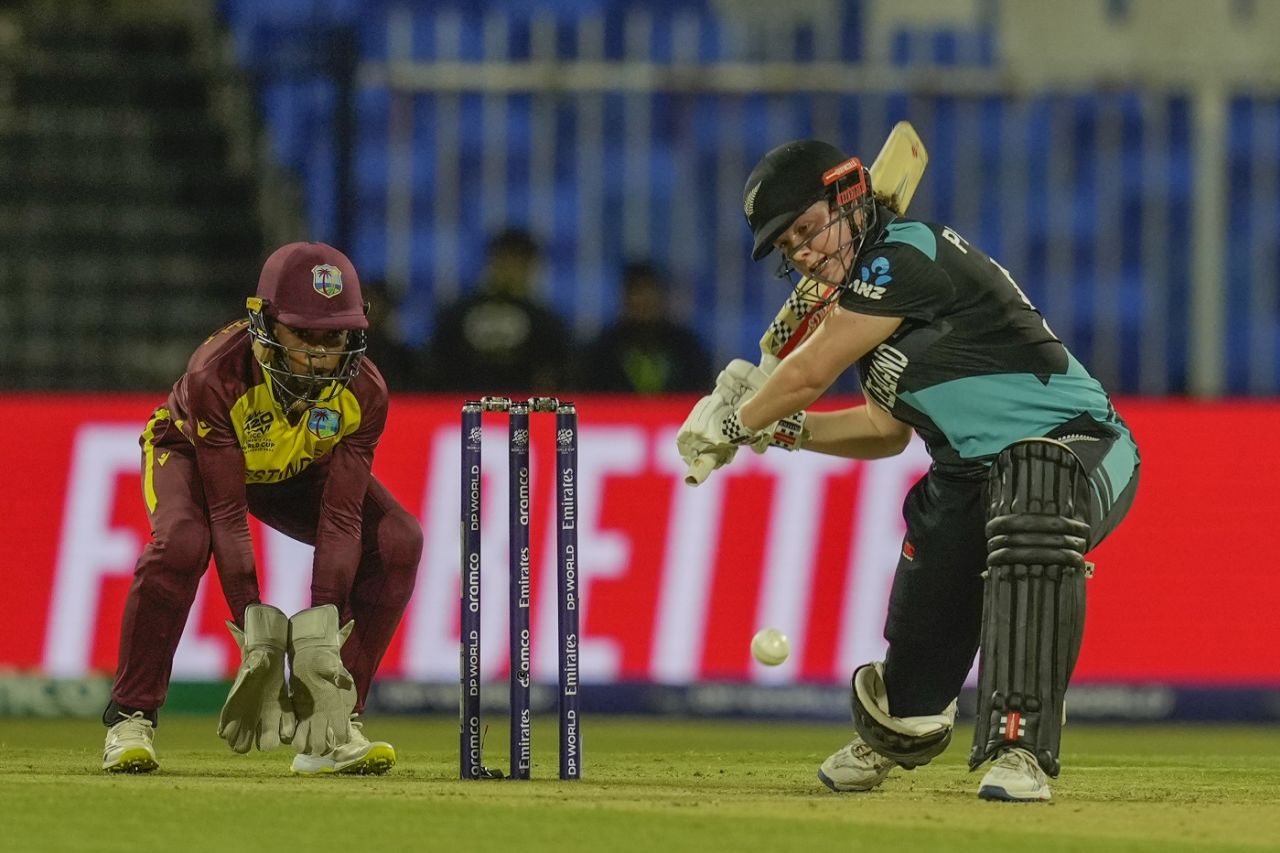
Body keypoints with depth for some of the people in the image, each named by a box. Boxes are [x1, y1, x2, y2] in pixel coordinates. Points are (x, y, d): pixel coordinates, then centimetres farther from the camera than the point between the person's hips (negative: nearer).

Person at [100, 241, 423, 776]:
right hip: (194, 453, -4)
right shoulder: (216, 376, -39)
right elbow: (227, 513, -36)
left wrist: (320, 631, -35)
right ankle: (130, 721, -20)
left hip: (301, 471, 4)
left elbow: (340, 517, -27)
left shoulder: (364, 392, -29)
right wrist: (255, 628, -40)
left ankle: (329, 726, -10)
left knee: (398, 543, -19)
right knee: (181, 542, -36)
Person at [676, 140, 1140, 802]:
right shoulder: (869, 290, 13)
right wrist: (779, 427, 10)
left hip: (1073, 449, -10)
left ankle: (1019, 748, -45)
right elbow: (885, 432, 22)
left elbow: (810, 373, -16)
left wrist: (734, 424, 1)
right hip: (970, 475, 10)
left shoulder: (906, 255, -17)